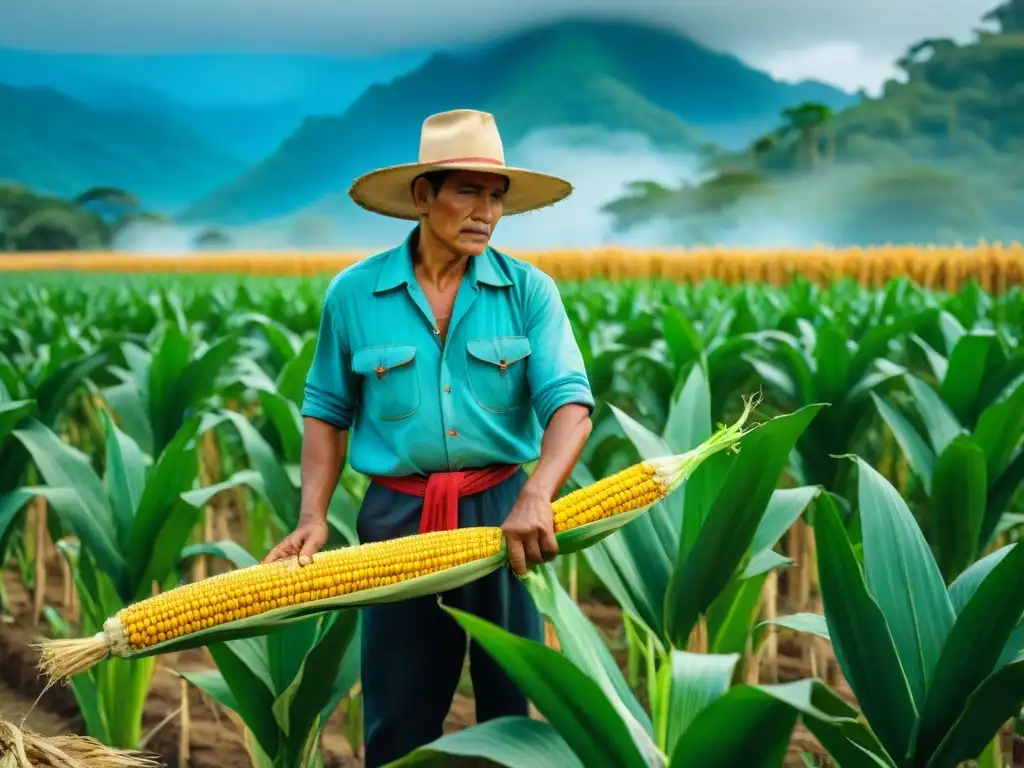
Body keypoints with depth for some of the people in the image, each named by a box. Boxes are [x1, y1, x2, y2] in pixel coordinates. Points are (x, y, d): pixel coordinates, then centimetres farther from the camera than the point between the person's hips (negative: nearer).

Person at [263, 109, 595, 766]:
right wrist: (313, 517, -6)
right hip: (398, 519, 0)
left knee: (517, 709, 11)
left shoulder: (529, 291, -4)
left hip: (503, 513, 0)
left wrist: (535, 497, -30)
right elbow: (327, 413, 7)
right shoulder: (353, 293, -1)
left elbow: (572, 404, -13)